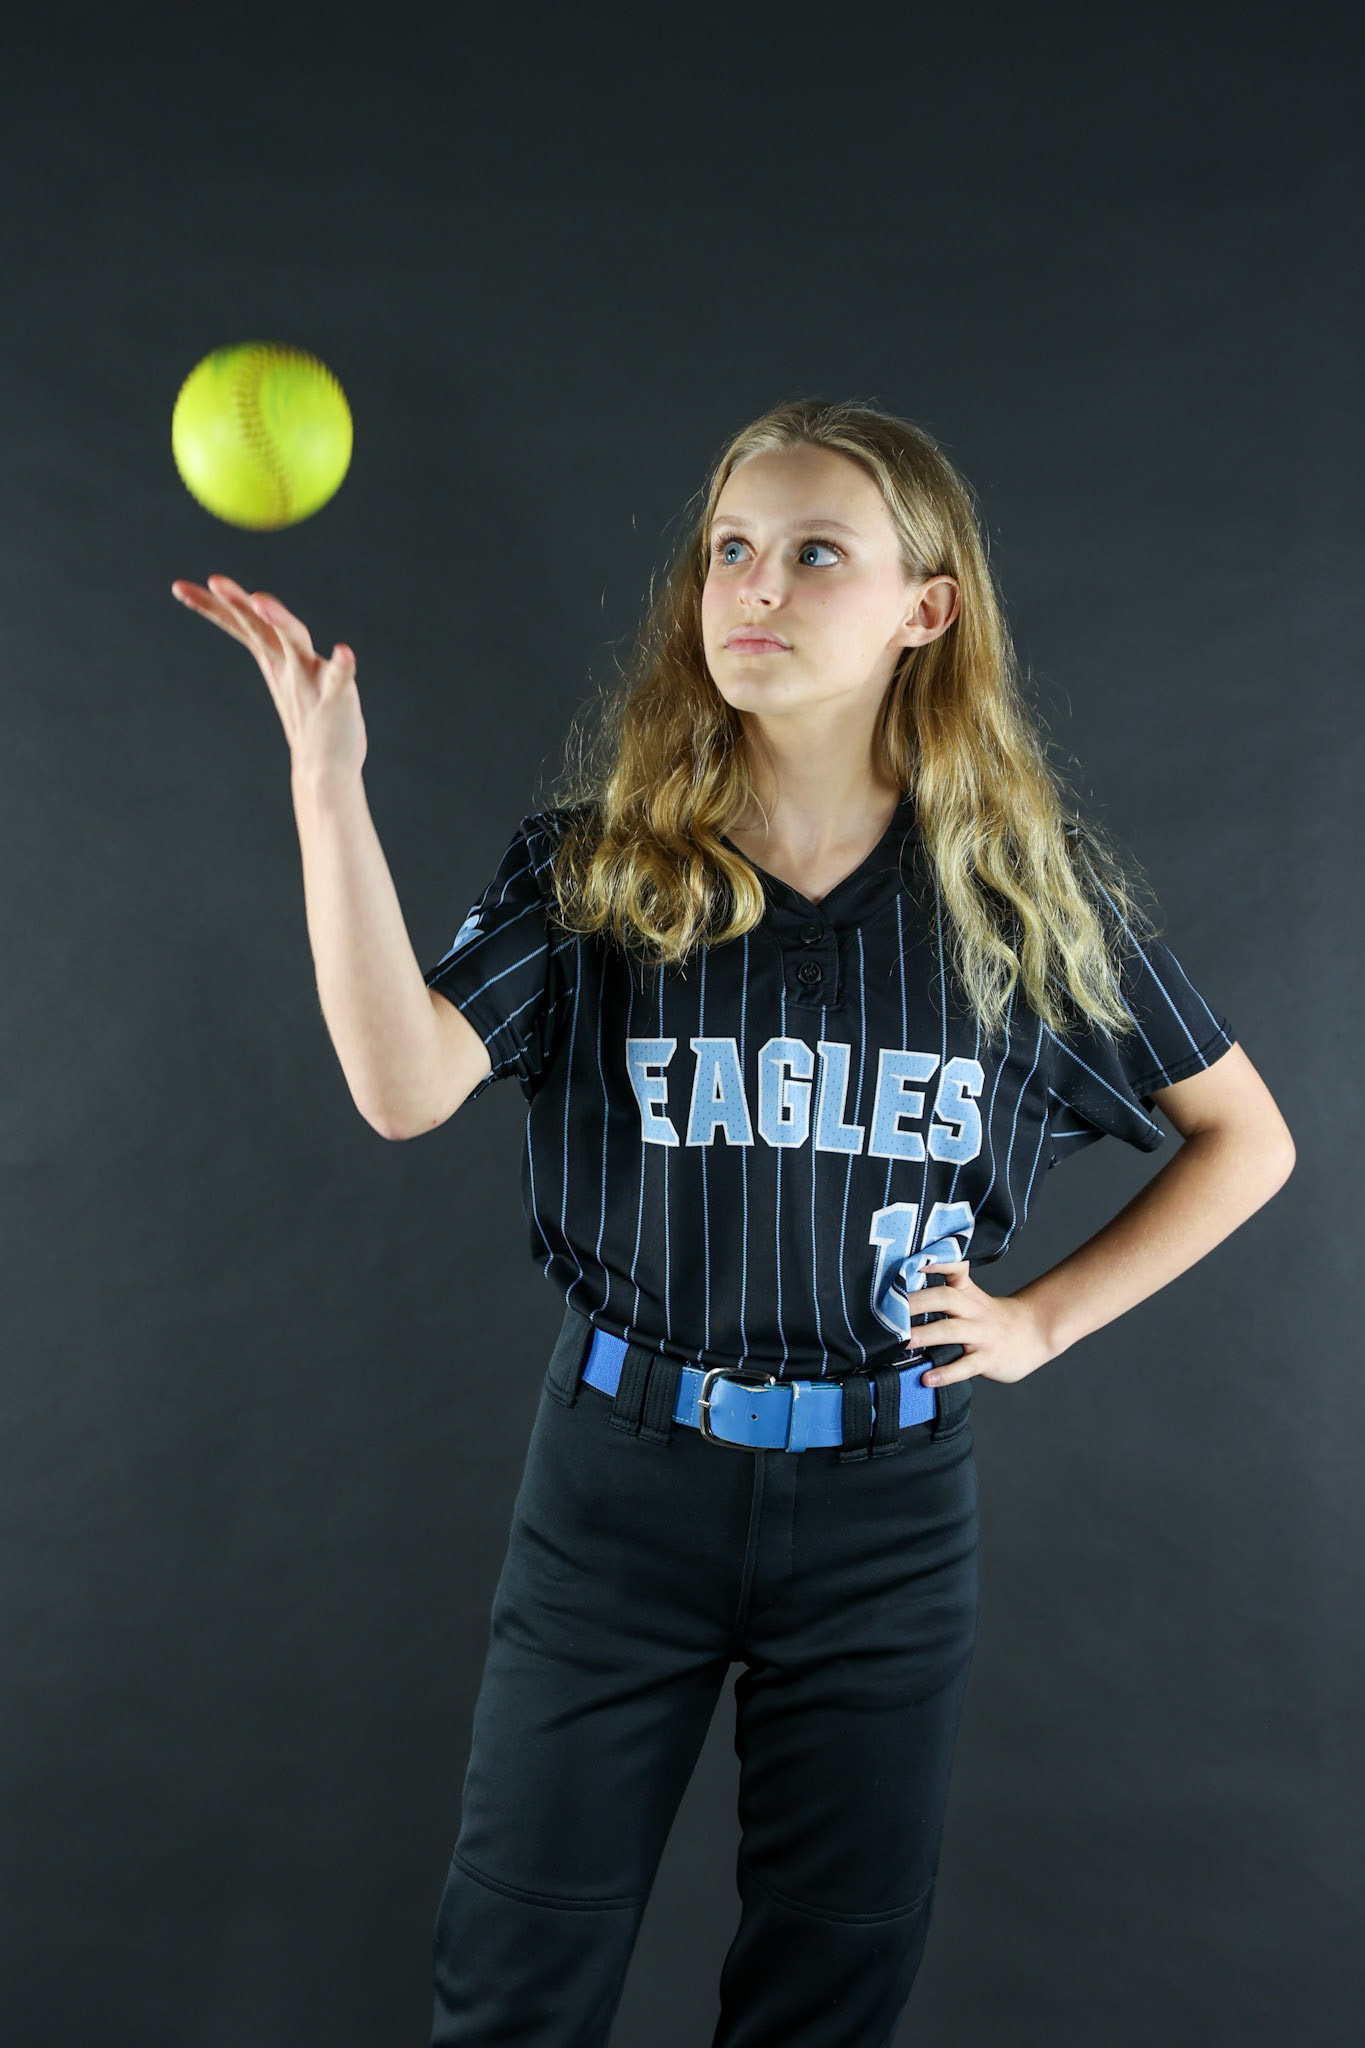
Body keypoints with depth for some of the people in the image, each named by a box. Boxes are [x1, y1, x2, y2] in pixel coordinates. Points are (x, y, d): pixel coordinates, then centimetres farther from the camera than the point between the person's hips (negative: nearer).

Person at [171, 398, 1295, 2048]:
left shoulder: (1023, 883, -3)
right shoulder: (599, 859, -4)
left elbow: (1247, 1138, 7)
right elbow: (404, 1087, -20)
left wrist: (1045, 1318, -1)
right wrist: (327, 779, -27)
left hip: (888, 1497, 1)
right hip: (622, 1475, 0)